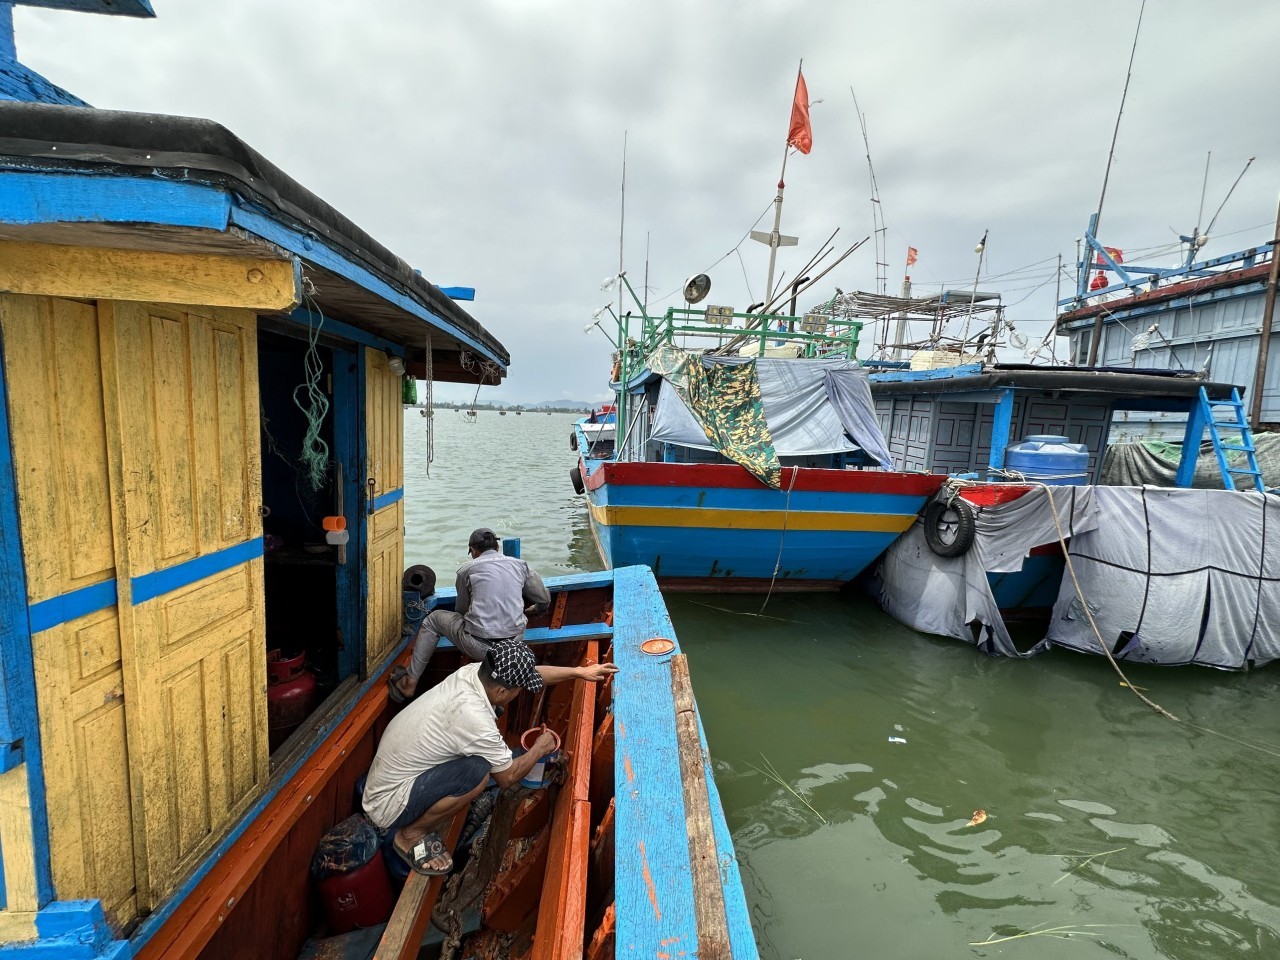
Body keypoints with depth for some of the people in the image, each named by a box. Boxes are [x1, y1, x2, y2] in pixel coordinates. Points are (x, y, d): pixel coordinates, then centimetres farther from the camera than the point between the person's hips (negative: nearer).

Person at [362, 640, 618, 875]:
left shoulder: (471, 671, -10)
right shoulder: (475, 719, -32)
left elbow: (532, 672, 7)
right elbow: (508, 777, -14)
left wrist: (579, 671, 10)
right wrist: (540, 749, 2)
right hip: (388, 807, -9)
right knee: (477, 771, -27)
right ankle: (411, 835, -3)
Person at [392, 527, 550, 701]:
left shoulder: (467, 569, 4)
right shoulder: (520, 565, 8)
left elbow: (461, 610, 16)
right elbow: (545, 600, 15)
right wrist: (532, 609, 39)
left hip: (479, 646, -3)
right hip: (514, 642, 3)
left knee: (433, 619, 23)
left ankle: (410, 683, 27)